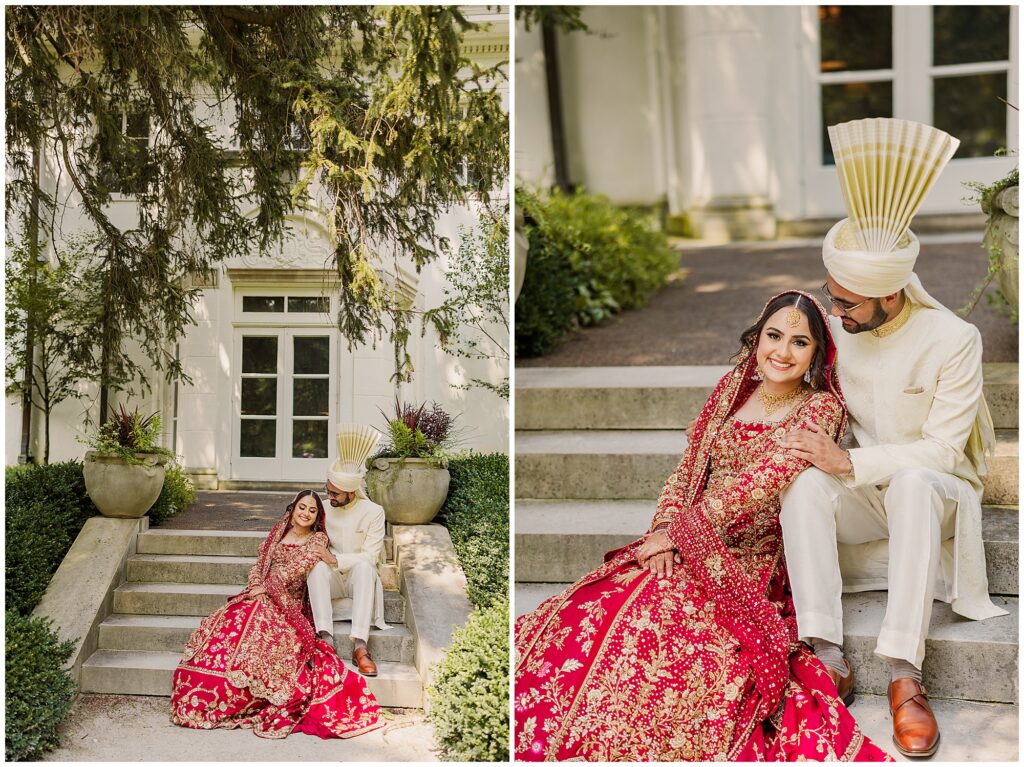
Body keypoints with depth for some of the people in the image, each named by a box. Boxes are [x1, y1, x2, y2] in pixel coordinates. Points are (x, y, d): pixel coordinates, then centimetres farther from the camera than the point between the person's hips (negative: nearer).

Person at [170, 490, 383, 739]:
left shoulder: (318, 539, 5)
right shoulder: (279, 533, 20)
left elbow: (295, 568, -7)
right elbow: (259, 564, 16)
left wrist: (266, 587, -11)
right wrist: (256, 585, -4)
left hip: (288, 605, -5)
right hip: (260, 597, 5)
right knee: (223, 625, -22)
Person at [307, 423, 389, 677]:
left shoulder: (373, 512, -8)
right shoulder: (324, 509, 4)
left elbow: (370, 556, -13)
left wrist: (335, 559, -21)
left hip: (359, 579, -3)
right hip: (331, 581, 3)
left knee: (364, 567, -38)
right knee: (317, 566, -32)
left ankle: (359, 645, -48)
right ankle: (326, 638, -45)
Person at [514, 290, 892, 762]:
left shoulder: (821, 408, -4)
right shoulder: (733, 387, 13)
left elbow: (760, 483, -15)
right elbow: (688, 469, 13)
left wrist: (678, 531, -14)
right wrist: (664, 531, -5)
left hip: (751, 561, -5)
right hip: (687, 548, 5)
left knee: (649, 616, -31)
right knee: (589, 608, -19)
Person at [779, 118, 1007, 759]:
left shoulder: (954, 339, -15)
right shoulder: (837, 327, -2)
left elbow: (942, 450, -17)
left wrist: (853, 464, -25)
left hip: (934, 492, -4)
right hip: (863, 496, 4)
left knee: (913, 481, -40)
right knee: (802, 484, -30)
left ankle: (905, 673, -42)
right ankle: (829, 656, -36)